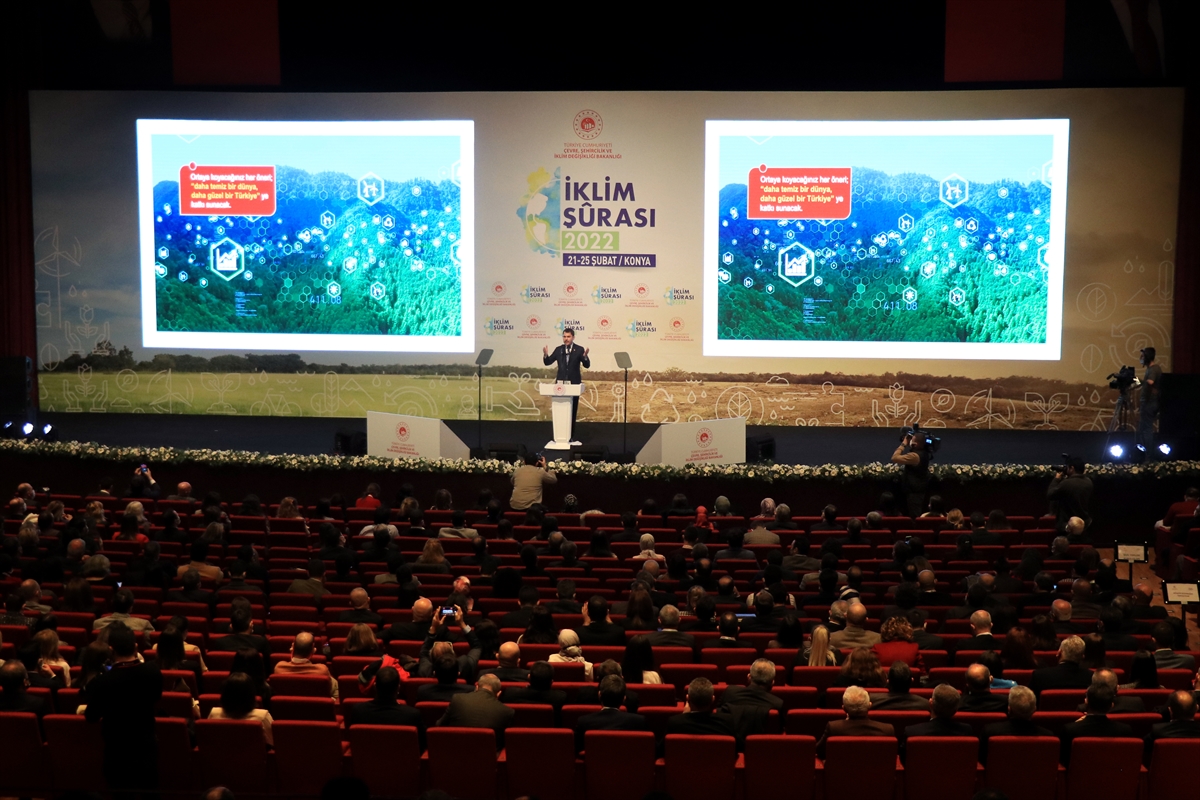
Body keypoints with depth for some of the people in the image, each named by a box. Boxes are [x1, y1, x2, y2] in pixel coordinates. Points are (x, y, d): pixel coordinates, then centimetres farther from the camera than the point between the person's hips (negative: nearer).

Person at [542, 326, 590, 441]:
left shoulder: (579, 350, -5)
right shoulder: (558, 349, 3)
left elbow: (587, 365, -10)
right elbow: (547, 362, 4)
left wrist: (585, 356, -29)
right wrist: (545, 355, -17)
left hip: (574, 384, -2)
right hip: (561, 383, 2)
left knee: (572, 410, 6)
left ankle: (571, 436, 13)